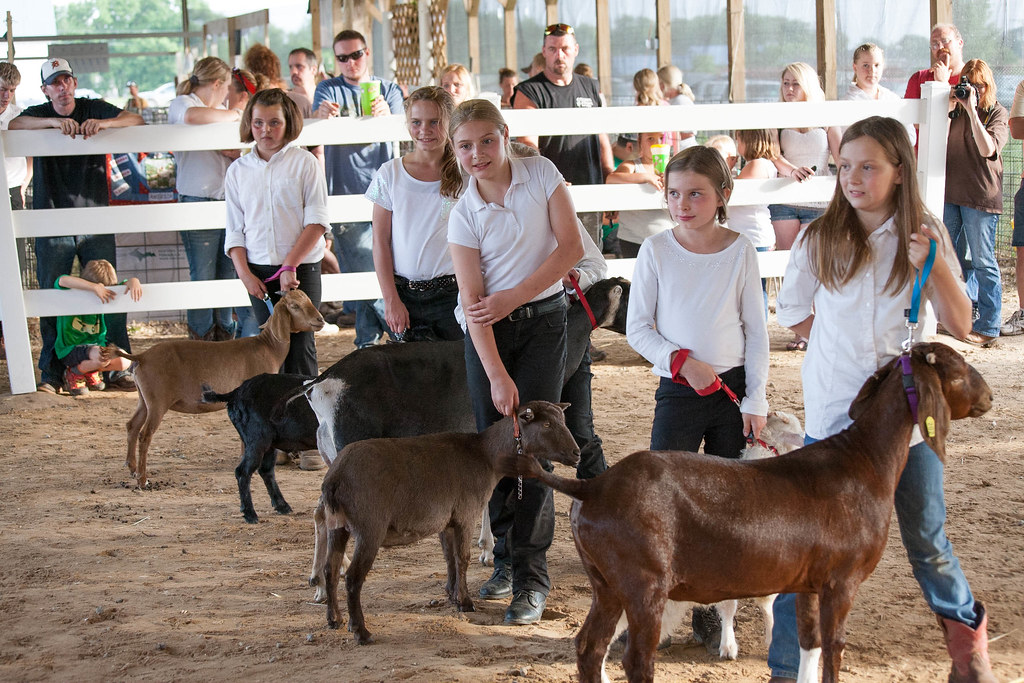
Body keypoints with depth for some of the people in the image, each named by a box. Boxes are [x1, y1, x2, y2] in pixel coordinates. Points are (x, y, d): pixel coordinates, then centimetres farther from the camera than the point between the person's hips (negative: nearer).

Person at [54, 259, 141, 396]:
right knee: (101, 356, -34)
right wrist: (95, 287, -47)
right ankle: (73, 372, -1)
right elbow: (63, 281, -40)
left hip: (96, 344, 6)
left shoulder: (107, 295, -2)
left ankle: (90, 372, 14)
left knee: (124, 362, -16)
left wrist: (133, 281, -28)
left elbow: (126, 283, -1)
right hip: (70, 349, -6)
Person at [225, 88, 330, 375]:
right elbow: (235, 229, 9)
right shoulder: (238, 170, 9)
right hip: (259, 271, 3)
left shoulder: (305, 162, -1)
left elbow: (317, 221, -7)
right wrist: (244, 273, -4)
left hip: (301, 268, -3)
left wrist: (290, 265, -14)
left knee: (300, 343, -4)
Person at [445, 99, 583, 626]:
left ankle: (532, 576, -4)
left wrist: (514, 296, -14)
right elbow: (473, 302, -11)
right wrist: (497, 375, -18)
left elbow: (571, 247, -8)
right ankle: (507, 554, 21)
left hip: (542, 320, -1)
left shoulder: (541, 174, -7)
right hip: (488, 329, 1)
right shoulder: (464, 214, -7)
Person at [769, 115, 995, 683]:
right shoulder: (819, 240, -1)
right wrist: (839, 345, 3)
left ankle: (965, 629, 38)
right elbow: (792, 313, 12)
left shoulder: (924, 236, -1)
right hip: (833, 414, 0)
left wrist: (935, 268, -18)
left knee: (926, 538, 12)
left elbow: (960, 325, -3)